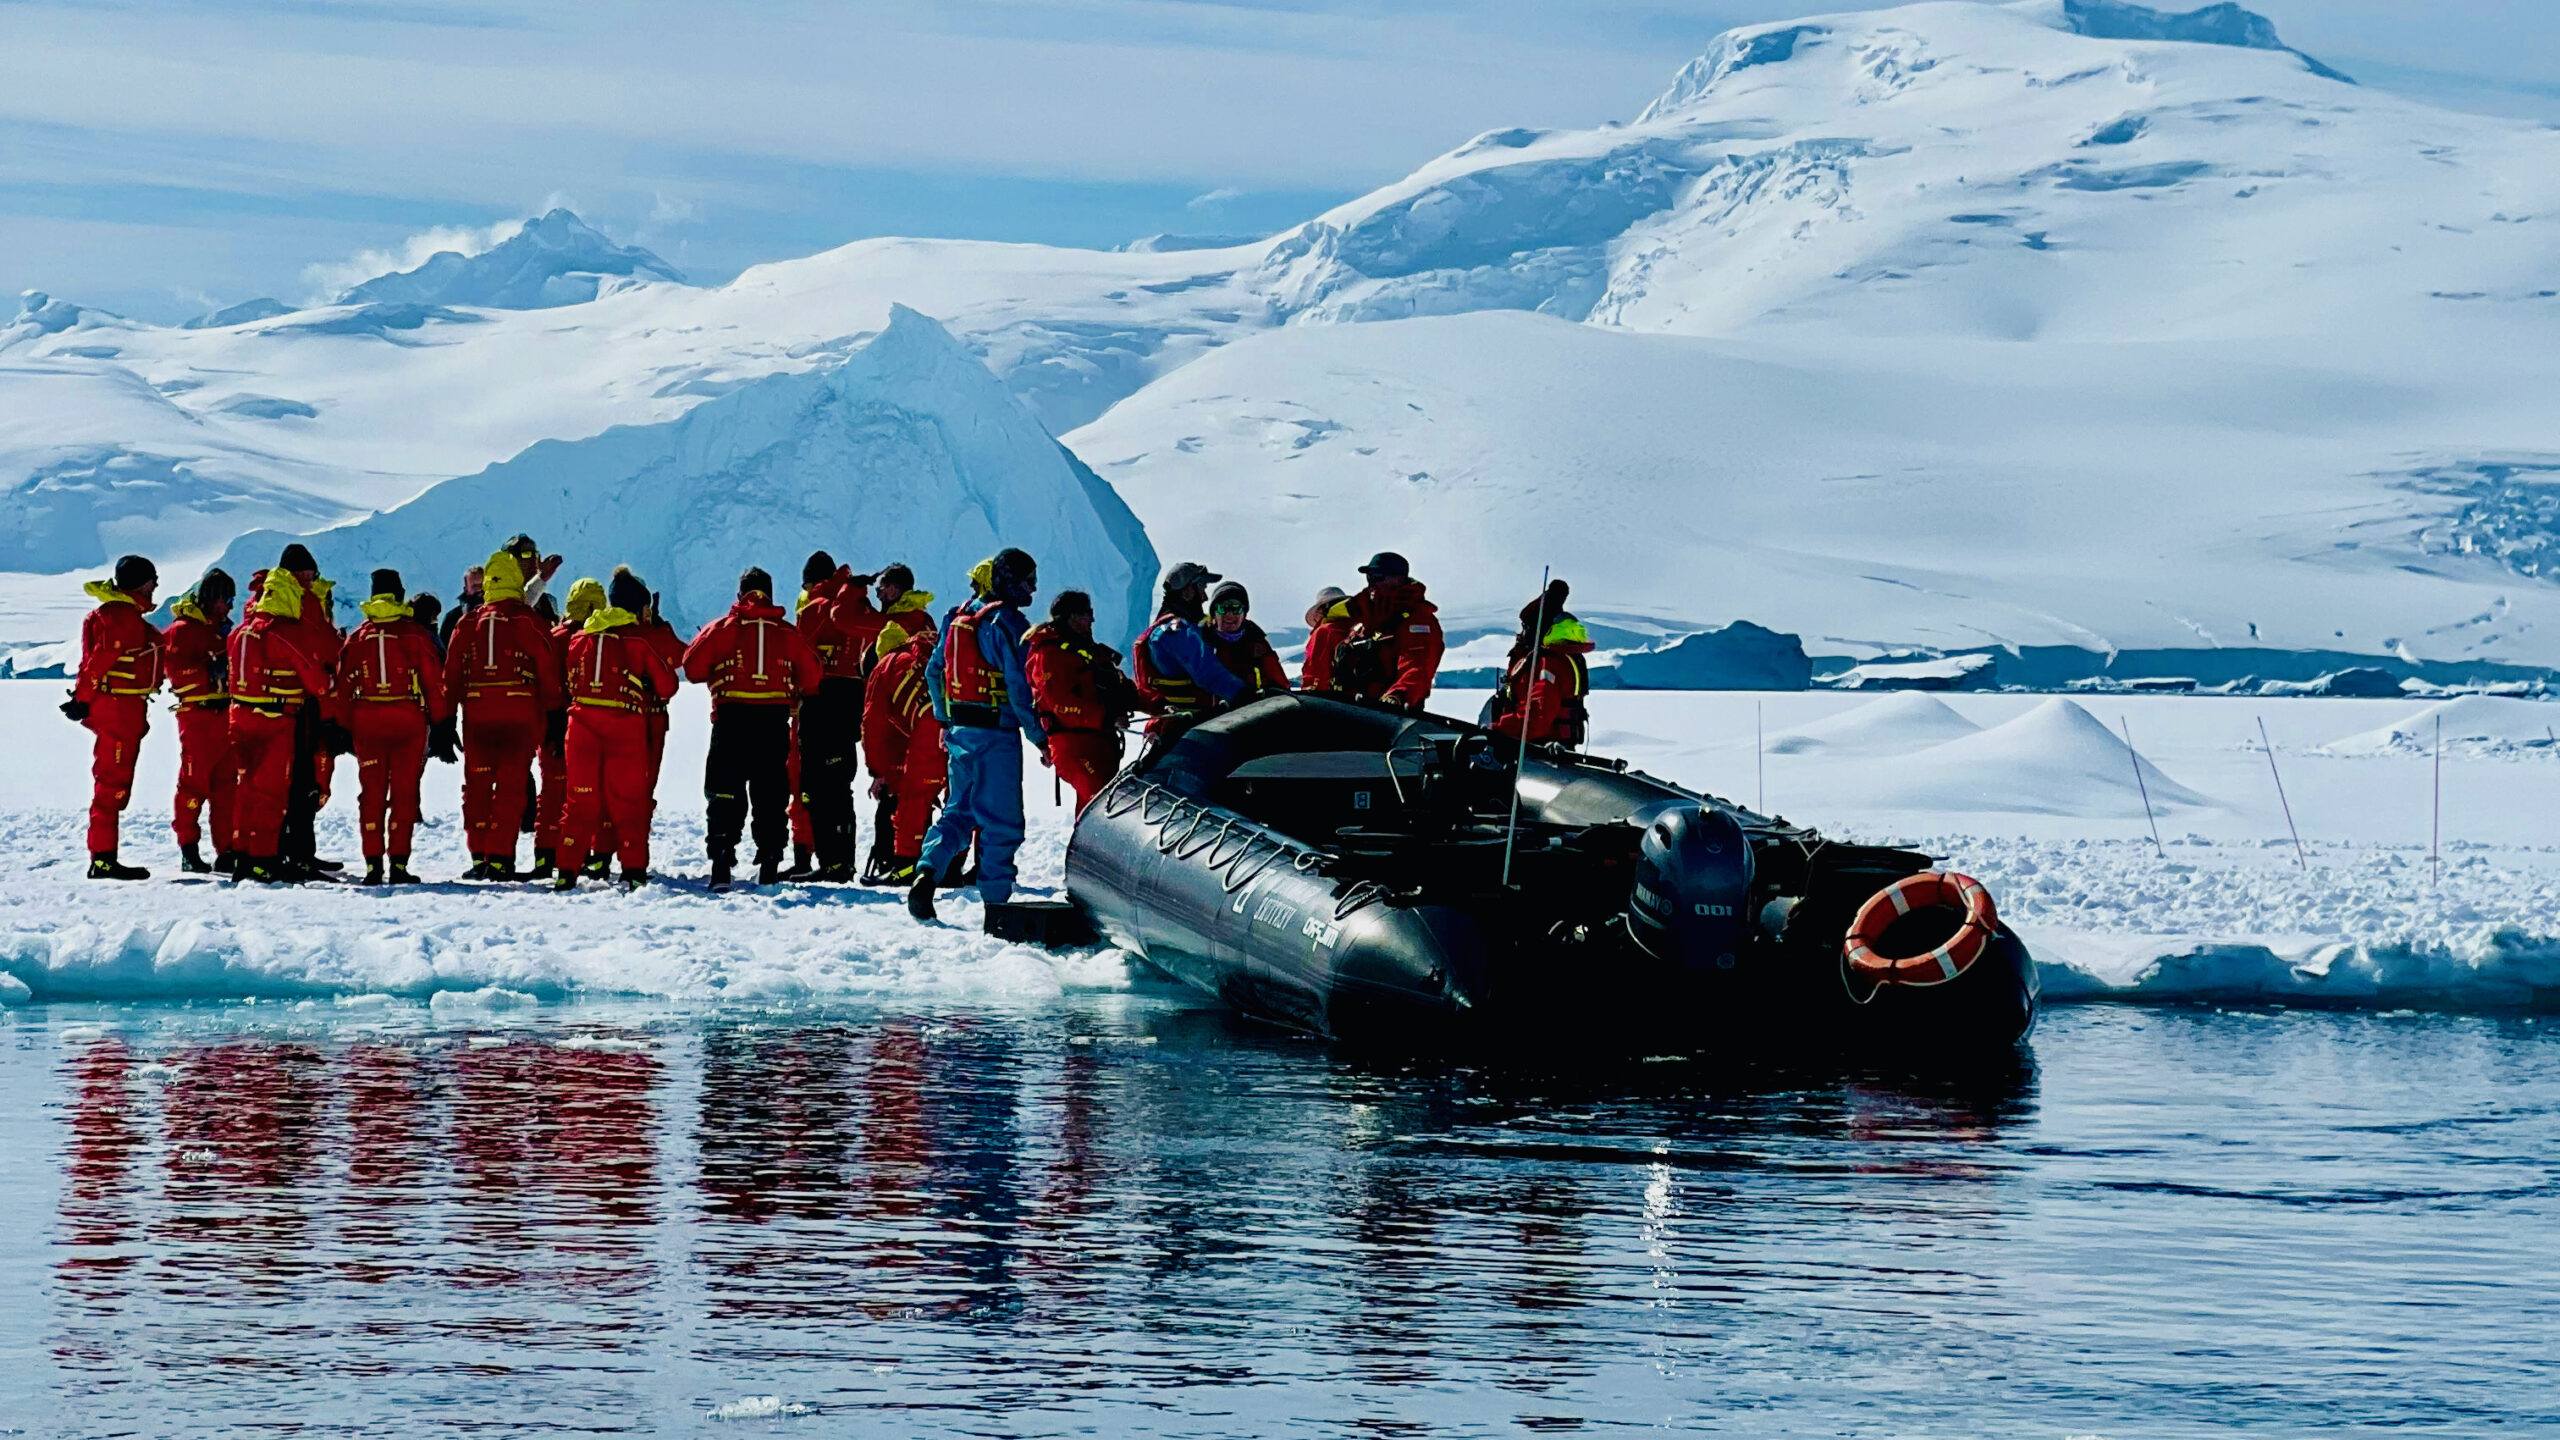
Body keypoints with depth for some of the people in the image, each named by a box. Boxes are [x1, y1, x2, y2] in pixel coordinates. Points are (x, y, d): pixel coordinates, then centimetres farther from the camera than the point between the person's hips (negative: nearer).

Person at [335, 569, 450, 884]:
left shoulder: (358, 637, 7)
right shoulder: (416, 635, -1)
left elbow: (344, 684, 8)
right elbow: (434, 681, -2)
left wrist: (347, 728, 13)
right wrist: (439, 721, 6)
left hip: (366, 720, 2)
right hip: (408, 721, -2)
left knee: (371, 792, 6)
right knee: (404, 793, 2)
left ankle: (373, 864, 2)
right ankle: (398, 863, -4)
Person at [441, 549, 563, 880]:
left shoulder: (468, 624, 10)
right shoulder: (528, 620, 0)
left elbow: (451, 674, 11)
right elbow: (548, 668, -3)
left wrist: (447, 717, 15)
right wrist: (553, 713, 2)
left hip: (476, 713, 3)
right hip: (519, 713, -3)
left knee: (476, 785, 11)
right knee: (511, 786, -2)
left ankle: (479, 857, 10)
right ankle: (499, 859, -8)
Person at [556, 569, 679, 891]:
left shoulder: (580, 638, 9)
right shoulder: (640, 640, -2)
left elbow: (569, 682, 15)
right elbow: (667, 684, 4)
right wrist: (653, 701, 23)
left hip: (583, 720, 3)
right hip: (625, 723, -3)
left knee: (581, 798, 8)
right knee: (628, 799, 4)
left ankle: (568, 869, 2)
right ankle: (633, 869, -1)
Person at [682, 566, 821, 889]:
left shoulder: (722, 628, 2)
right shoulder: (787, 633, 7)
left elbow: (692, 667, 0)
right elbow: (811, 675, 6)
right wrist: (792, 696, 24)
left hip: (732, 719, -2)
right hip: (775, 723, 2)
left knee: (724, 793, 1)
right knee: (771, 794, 10)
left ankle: (721, 861, -10)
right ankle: (769, 864, 9)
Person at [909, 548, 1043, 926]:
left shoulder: (959, 618, 10)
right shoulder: (1007, 623, -13)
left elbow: (934, 672, 16)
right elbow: (1020, 688, -17)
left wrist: (945, 722, 23)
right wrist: (1040, 738, -10)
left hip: (959, 731, 7)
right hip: (996, 734, -7)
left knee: (958, 810, 16)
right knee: (1001, 821, 1)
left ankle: (926, 873, -5)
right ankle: (995, 900, 3)